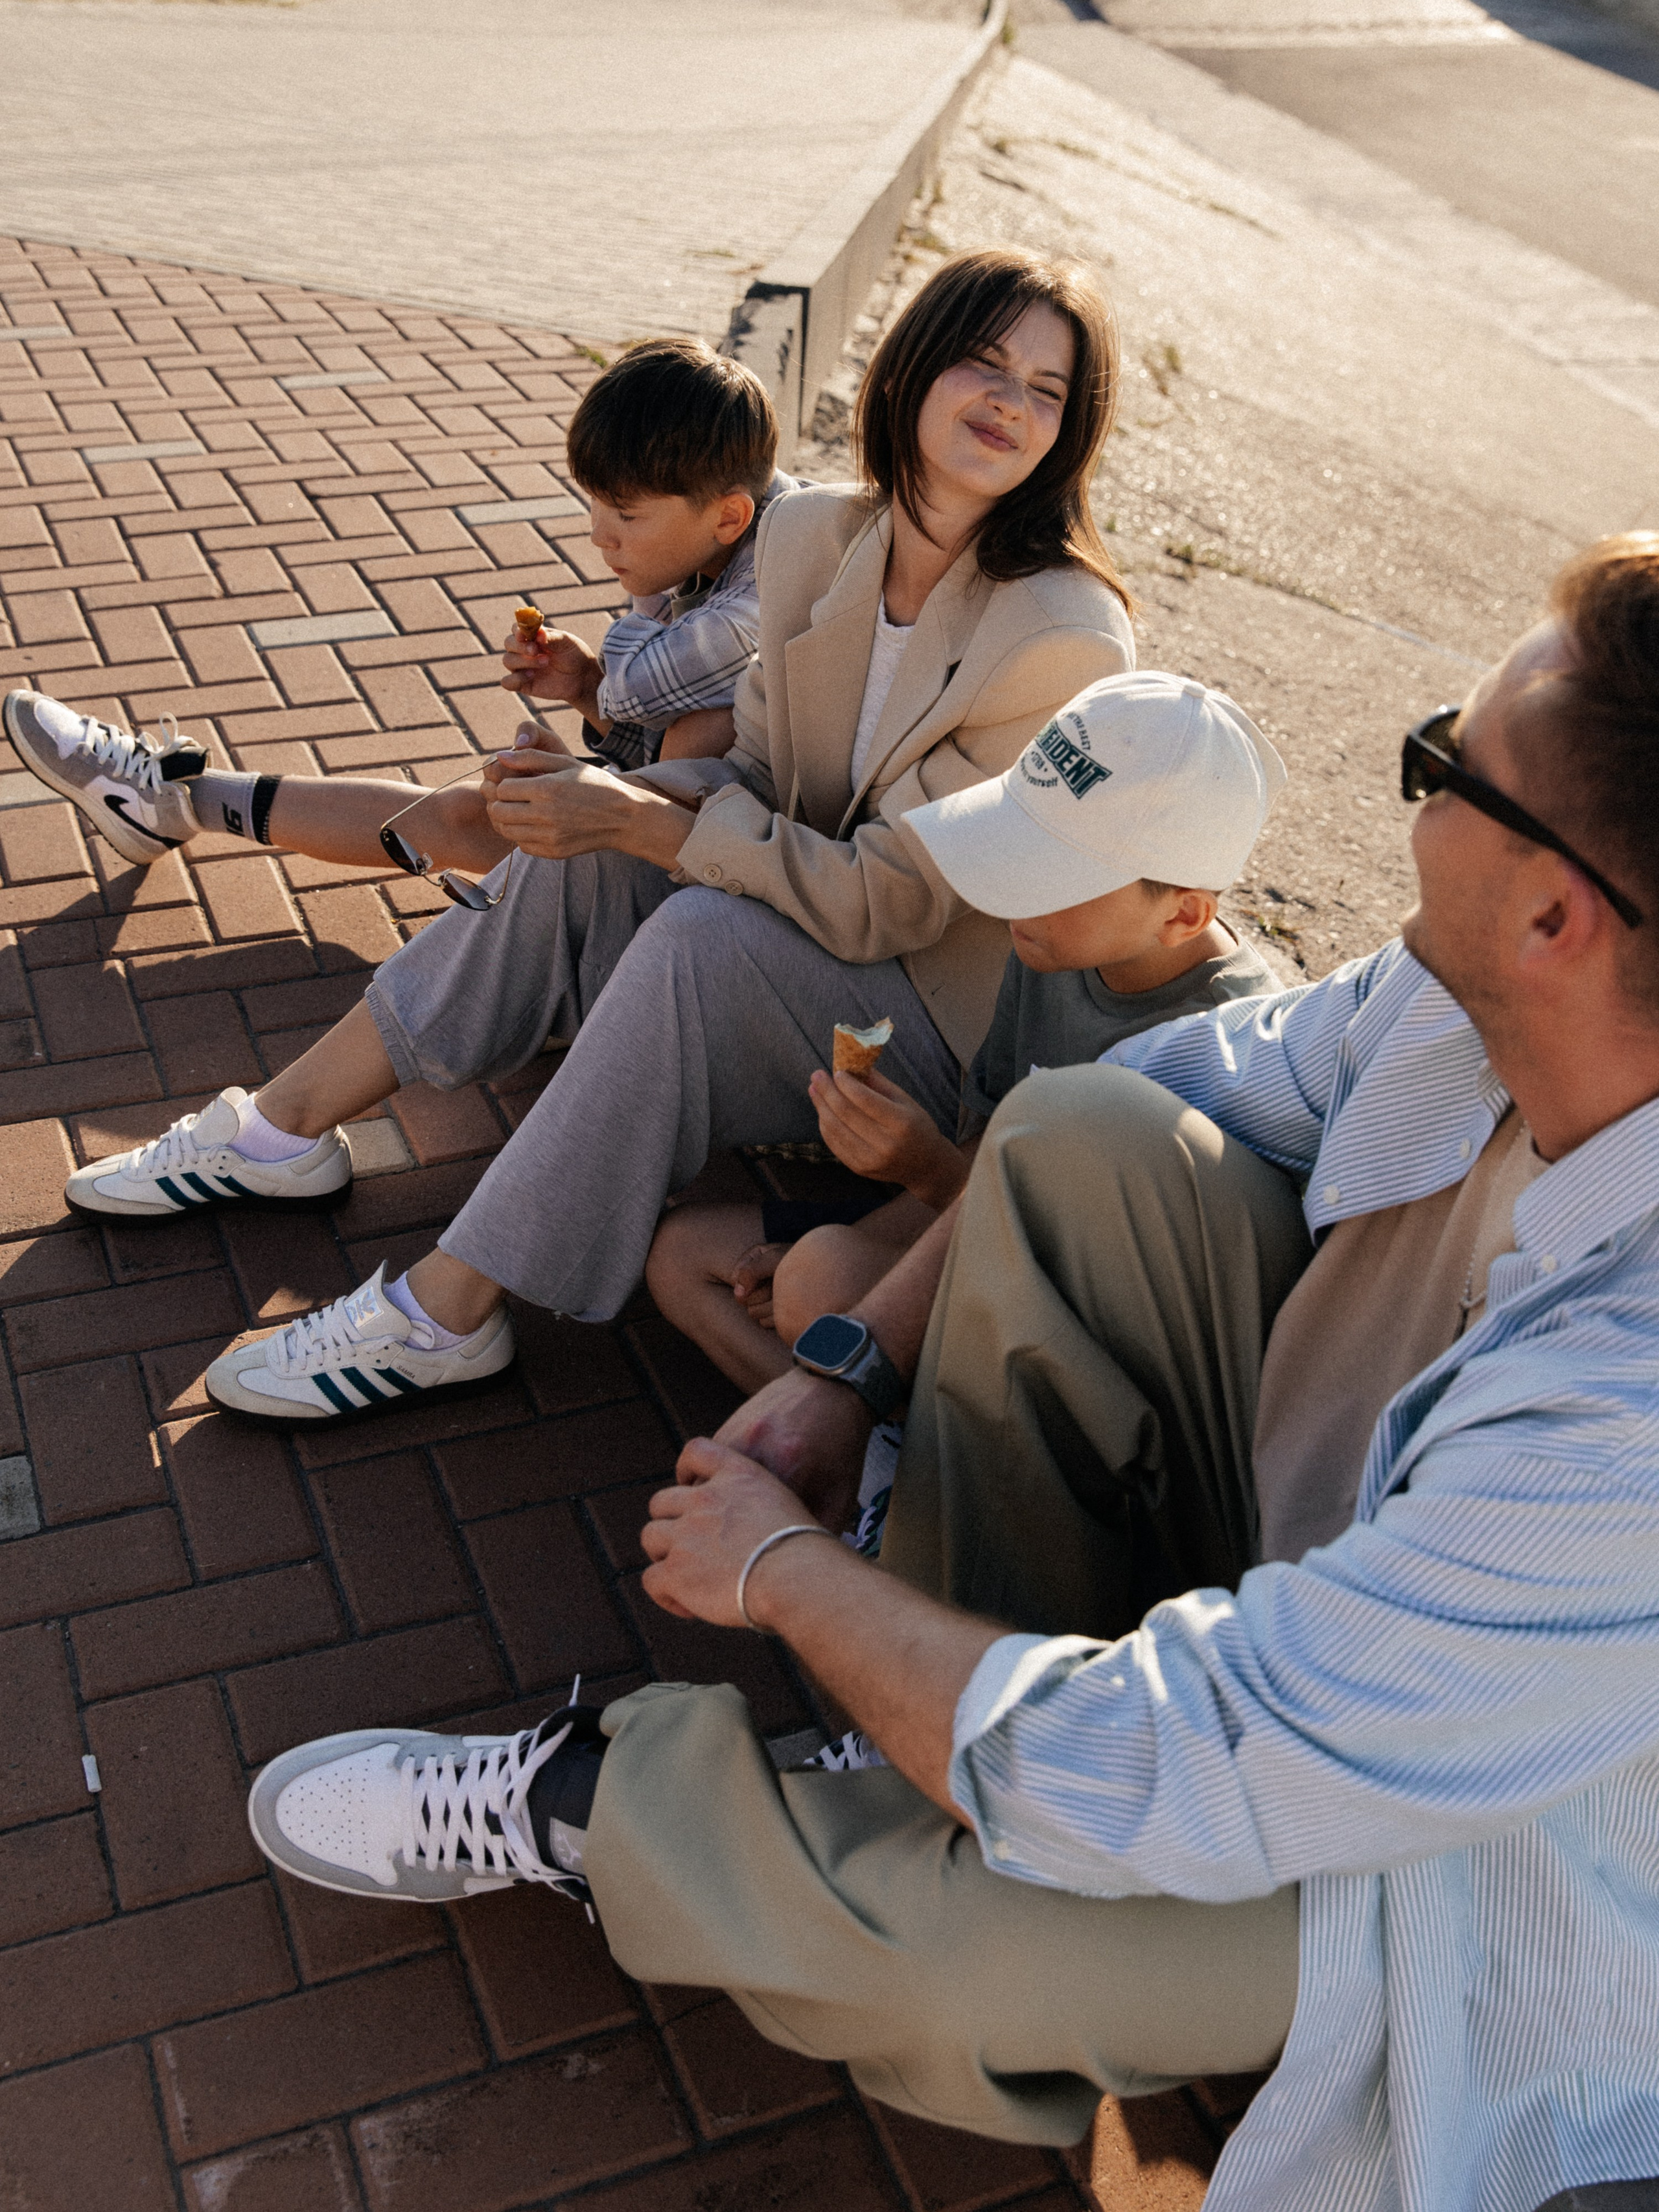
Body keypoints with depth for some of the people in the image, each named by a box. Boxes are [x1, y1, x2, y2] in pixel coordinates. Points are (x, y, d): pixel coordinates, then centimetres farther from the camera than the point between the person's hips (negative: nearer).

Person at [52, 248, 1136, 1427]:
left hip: (953, 1028, -7)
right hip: (821, 918, 7)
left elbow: (886, 899, -23)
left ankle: (448, 1312, -21)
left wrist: (640, 823, -22)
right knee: (577, 847, -11)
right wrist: (628, 795, -15)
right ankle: (288, 1124, 2)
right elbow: (761, 774, 6)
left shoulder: (1063, 640, -24)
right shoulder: (814, 538, -3)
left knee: (703, 930, -30)